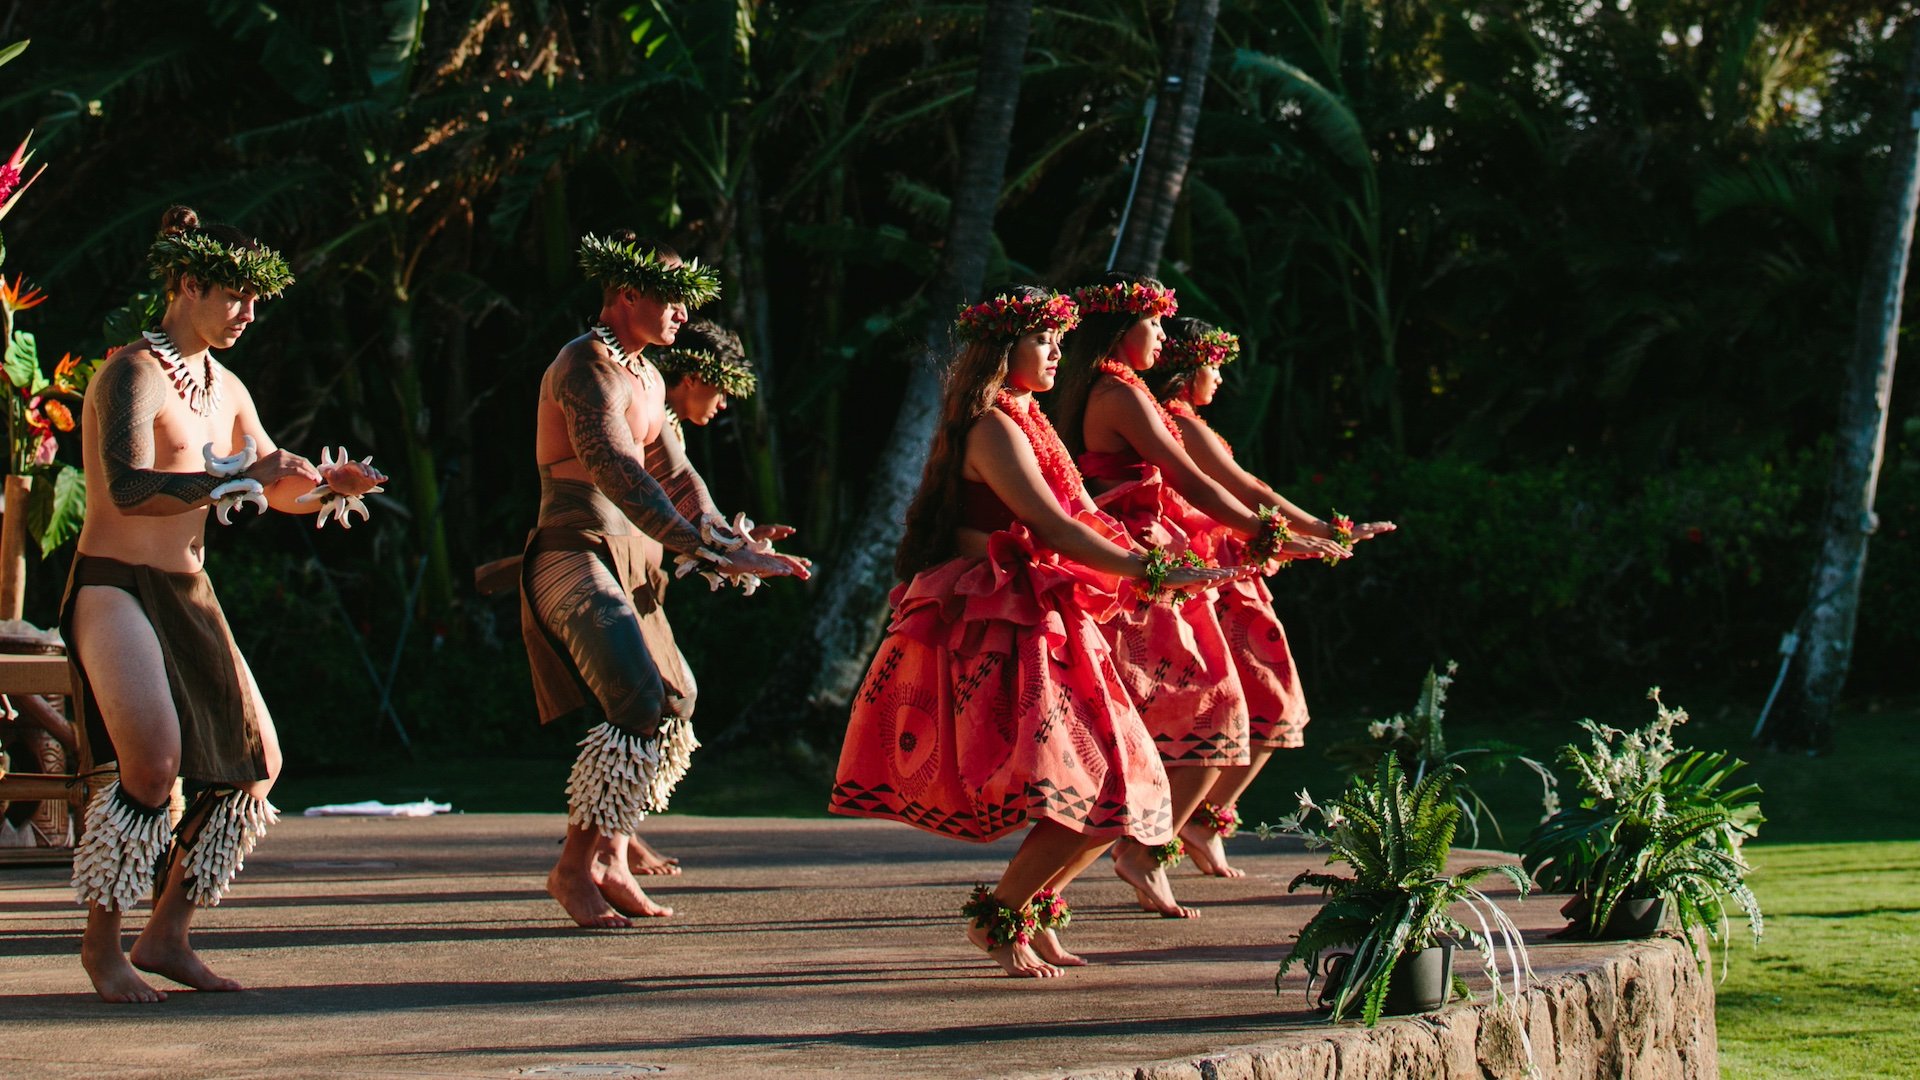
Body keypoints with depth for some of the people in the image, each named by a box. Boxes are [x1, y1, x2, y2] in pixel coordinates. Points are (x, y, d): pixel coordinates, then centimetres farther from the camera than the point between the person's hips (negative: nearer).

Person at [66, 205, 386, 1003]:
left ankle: (167, 935, 15)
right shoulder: (134, 372, -12)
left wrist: (329, 488, 2)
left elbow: (279, 492, 24)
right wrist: (242, 479, -29)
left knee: (255, 762, 5)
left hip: (190, 597, 9)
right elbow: (130, 489, -26)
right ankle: (101, 944, -9)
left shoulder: (224, 389, 15)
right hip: (114, 586, -9)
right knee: (153, 759, -25)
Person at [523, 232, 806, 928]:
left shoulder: (644, 376, 17)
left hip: (630, 558, 10)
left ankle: (611, 863, 21)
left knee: (672, 703, 14)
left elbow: (673, 473, 20)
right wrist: (709, 553, -34)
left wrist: (729, 543, 2)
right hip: (576, 553, -10)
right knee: (639, 701, -24)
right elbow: (621, 476, -27)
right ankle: (576, 866, -16)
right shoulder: (586, 367, -15)